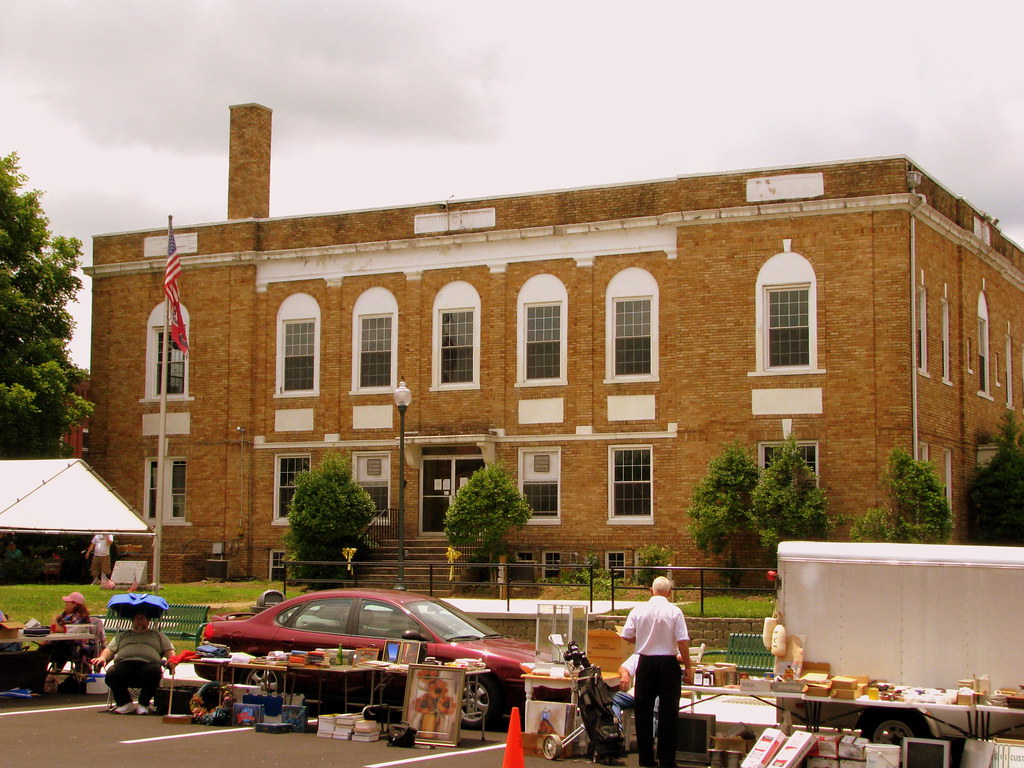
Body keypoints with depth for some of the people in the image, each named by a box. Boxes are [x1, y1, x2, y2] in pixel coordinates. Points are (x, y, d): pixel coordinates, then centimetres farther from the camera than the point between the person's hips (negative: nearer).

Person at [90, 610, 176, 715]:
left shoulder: (157, 635, 32)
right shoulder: (123, 635, 35)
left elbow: (169, 651, 19)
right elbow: (109, 649, 23)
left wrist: (171, 660, -5)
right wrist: (102, 658, 0)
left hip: (147, 663, -1)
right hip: (124, 663, 1)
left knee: (155, 672, -38)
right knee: (111, 674, -33)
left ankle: (143, 704, -17)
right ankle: (125, 703, -11)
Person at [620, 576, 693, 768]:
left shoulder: (638, 610, -3)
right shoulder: (674, 612, -9)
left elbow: (626, 636, 0)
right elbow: (683, 641, -11)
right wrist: (688, 666, -3)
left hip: (645, 663, 2)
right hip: (668, 663, -2)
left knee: (643, 711, 10)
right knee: (668, 711, 5)